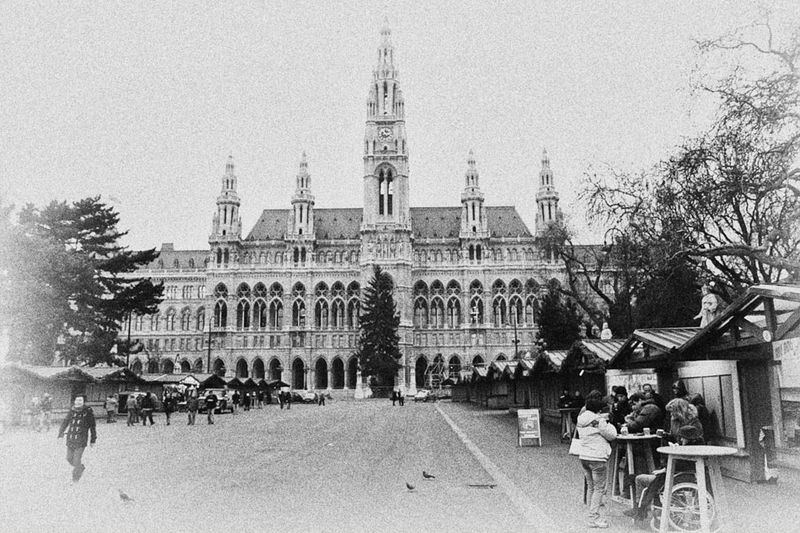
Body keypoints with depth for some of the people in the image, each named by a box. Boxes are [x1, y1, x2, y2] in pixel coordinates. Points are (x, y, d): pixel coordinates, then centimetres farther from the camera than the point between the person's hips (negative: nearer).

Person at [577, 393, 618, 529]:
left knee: (590, 487, 17)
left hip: (583, 456, 7)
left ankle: (592, 515, 24)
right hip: (597, 458, -7)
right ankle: (594, 517, 2)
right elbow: (612, 435, -8)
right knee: (599, 488, 2)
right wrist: (609, 424, 9)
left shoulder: (581, 419, 5)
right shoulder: (598, 420, -17)